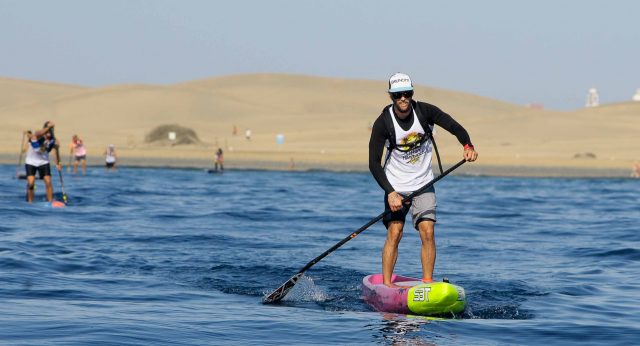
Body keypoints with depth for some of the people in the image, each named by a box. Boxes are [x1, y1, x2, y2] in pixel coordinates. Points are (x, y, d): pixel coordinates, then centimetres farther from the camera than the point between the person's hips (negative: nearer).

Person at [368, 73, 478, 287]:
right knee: (394, 234, -10)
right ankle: (386, 285, -4)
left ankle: (427, 284, -5)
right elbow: (374, 163, -16)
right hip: (396, 186, -2)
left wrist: (468, 146, -28)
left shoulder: (425, 111, -10)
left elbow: (455, 127, -7)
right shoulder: (383, 123, -15)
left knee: (427, 232, -10)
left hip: (423, 184, 2)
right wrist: (390, 193, -26)